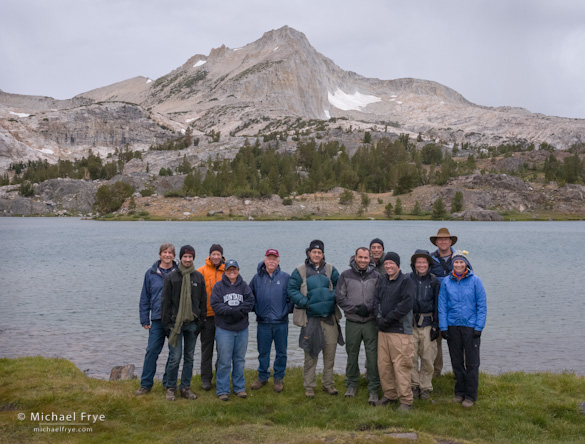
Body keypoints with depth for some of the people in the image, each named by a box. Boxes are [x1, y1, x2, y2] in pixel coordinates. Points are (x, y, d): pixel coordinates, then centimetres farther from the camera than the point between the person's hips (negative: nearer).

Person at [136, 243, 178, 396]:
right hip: (157, 320, 0)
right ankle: (146, 384, 11)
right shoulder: (151, 273, 5)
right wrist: (144, 320, 4)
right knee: (152, 351, 0)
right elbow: (145, 298, 8)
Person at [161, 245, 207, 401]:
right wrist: (167, 324, -5)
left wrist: (200, 321, 3)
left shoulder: (199, 277, 7)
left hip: (192, 323, 3)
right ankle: (170, 388, 12)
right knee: (175, 357, -3)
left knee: (189, 357, 9)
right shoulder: (172, 276, 0)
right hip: (175, 323, -3)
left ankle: (186, 387, 20)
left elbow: (203, 301, 10)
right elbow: (166, 302, 0)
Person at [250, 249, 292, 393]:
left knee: (281, 352, 8)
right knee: (263, 352, 10)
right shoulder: (257, 278, 5)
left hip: (281, 322, -1)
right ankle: (262, 377, 26)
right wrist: (256, 309, 6)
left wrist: (288, 309, -3)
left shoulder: (285, 277, 1)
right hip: (263, 323, 1)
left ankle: (278, 378, 23)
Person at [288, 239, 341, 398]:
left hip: (330, 317, 3)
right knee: (311, 353, 2)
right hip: (310, 317, -3)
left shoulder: (330, 269, 10)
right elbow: (292, 290, 0)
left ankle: (328, 383, 22)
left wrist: (334, 297, -2)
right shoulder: (300, 271, 1)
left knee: (330, 350, 7)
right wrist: (304, 303, -11)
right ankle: (309, 386, 14)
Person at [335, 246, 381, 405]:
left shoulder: (376, 276, 2)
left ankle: (374, 390, 8)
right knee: (352, 354, 12)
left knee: (373, 356, -3)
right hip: (352, 322, 1)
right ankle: (351, 384, 29)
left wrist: (368, 308, -14)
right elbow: (339, 297, -2)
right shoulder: (345, 275, 2)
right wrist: (356, 308, -12)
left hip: (371, 322, -1)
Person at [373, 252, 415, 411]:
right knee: (383, 365, 10)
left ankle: (406, 400, 3)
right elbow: (376, 300, 9)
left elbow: (406, 304, -15)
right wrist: (379, 317, -8)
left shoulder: (406, 281, -5)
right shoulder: (381, 281, 15)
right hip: (383, 330, 6)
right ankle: (390, 395, 25)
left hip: (400, 330, -6)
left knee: (401, 366, -6)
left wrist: (388, 319, -15)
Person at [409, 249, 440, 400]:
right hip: (410, 323, 0)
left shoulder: (434, 282, 3)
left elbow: (437, 305, 5)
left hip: (427, 324, 0)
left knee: (427, 358, 2)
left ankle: (425, 388, 16)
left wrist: (436, 326, -1)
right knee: (411, 357, 0)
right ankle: (414, 386, 16)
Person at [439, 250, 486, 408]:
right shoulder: (446, 282, 2)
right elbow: (442, 305, 5)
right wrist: (443, 327, 0)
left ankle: (471, 395, 13)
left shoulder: (475, 281, -4)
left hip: (471, 326, -2)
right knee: (456, 362, 11)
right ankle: (459, 392, 25)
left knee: (471, 363, 2)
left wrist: (478, 328, -7)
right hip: (452, 326, 2)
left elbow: (482, 306, -2)